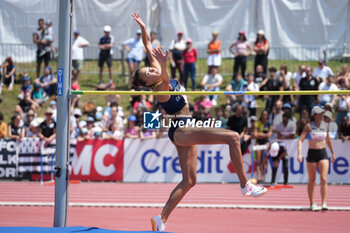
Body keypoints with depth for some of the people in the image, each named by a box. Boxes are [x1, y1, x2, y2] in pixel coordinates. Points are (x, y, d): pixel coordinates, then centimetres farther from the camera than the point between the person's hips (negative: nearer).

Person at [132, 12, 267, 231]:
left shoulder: (161, 75, 6)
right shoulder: (160, 89, -18)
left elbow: (149, 48, 11)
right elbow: (166, 80, -43)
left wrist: (143, 27, 5)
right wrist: (164, 66, -61)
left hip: (184, 132, 10)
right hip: (180, 131, -10)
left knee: (188, 181, 11)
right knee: (233, 137, -18)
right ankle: (245, 185, -15)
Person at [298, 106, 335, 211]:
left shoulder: (326, 125, 5)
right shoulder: (309, 126, -6)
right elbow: (300, 140, -11)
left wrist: (332, 152, 26)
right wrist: (299, 153, -23)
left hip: (323, 153, 2)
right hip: (312, 154, -2)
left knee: (324, 179, -11)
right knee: (312, 180, 8)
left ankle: (324, 203, -14)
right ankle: (312, 203, 20)